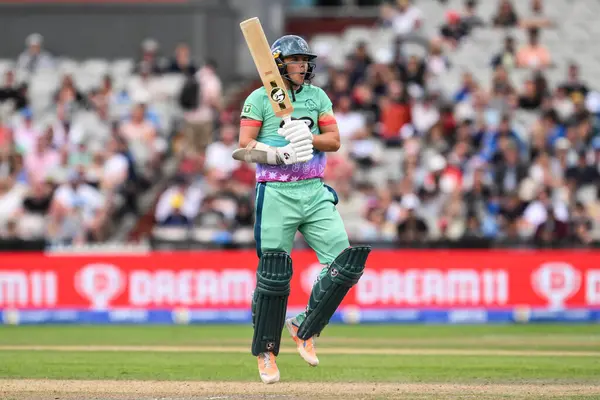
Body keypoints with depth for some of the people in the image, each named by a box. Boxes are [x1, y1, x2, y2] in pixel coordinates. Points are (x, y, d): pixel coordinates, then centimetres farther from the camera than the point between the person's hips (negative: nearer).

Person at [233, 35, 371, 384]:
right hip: (276, 194, -4)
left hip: (315, 193, 4)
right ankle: (266, 351, 10)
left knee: (345, 263, -8)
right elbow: (245, 148, -6)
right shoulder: (259, 99, 0)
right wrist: (280, 154, -22)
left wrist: (308, 138, -13)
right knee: (274, 275, -6)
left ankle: (304, 329, 11)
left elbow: (334, 141, 6)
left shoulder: (317, 96, 13)